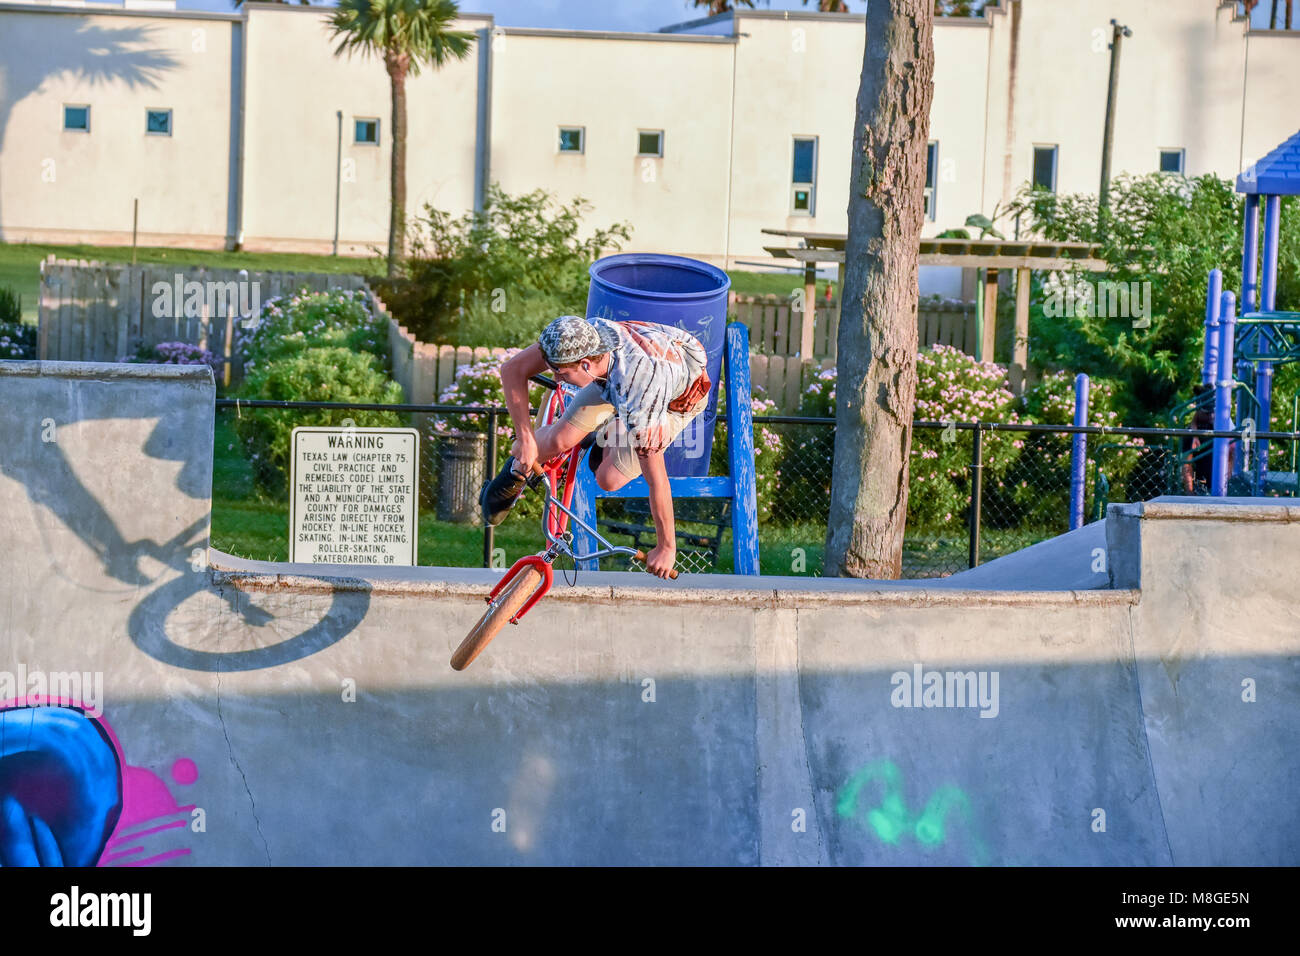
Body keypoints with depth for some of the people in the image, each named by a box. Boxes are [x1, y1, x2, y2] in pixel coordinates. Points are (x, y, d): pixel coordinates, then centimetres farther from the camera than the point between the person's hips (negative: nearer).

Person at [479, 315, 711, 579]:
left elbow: (656, 480, -36)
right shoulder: (586, 333, -35)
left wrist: (666, 548, -28)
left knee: (609, 479, -13)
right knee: (560, 440, -14)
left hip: (681, 396, -4)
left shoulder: (638, 397, -45)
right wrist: (526, 438, -24)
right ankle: (517, 470, 20)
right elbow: (513, 369, -22)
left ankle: (609, 440, 22)